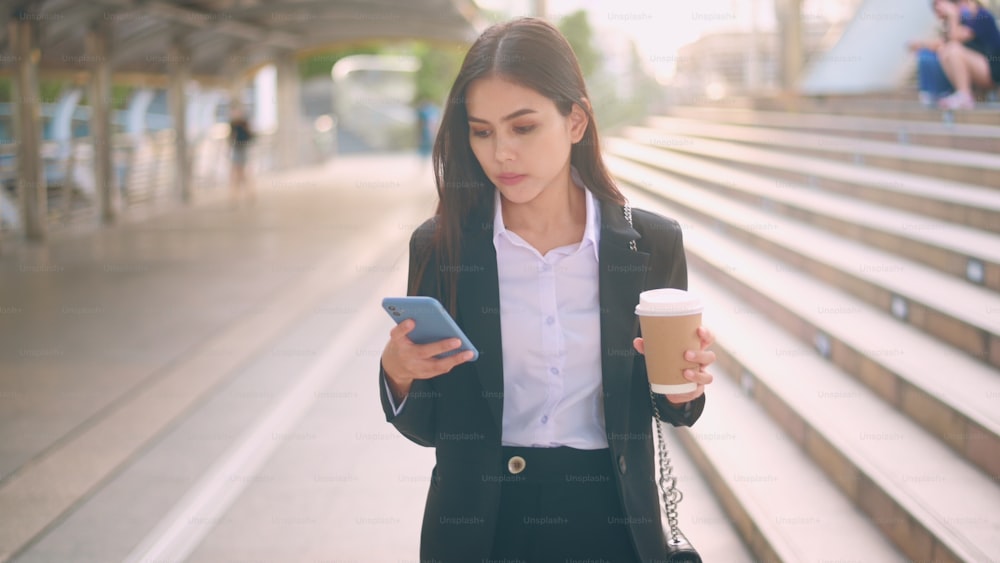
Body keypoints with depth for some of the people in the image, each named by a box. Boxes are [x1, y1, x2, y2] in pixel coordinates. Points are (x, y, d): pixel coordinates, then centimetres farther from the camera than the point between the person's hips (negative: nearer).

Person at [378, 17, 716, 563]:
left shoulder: (652, 245, -7)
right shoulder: (440, 247, -8)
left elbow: (671, 408, 6)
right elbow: (427, 427, -1)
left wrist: (682, 388, -16)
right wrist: (398, 374, -21)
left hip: (610, 518, 0)